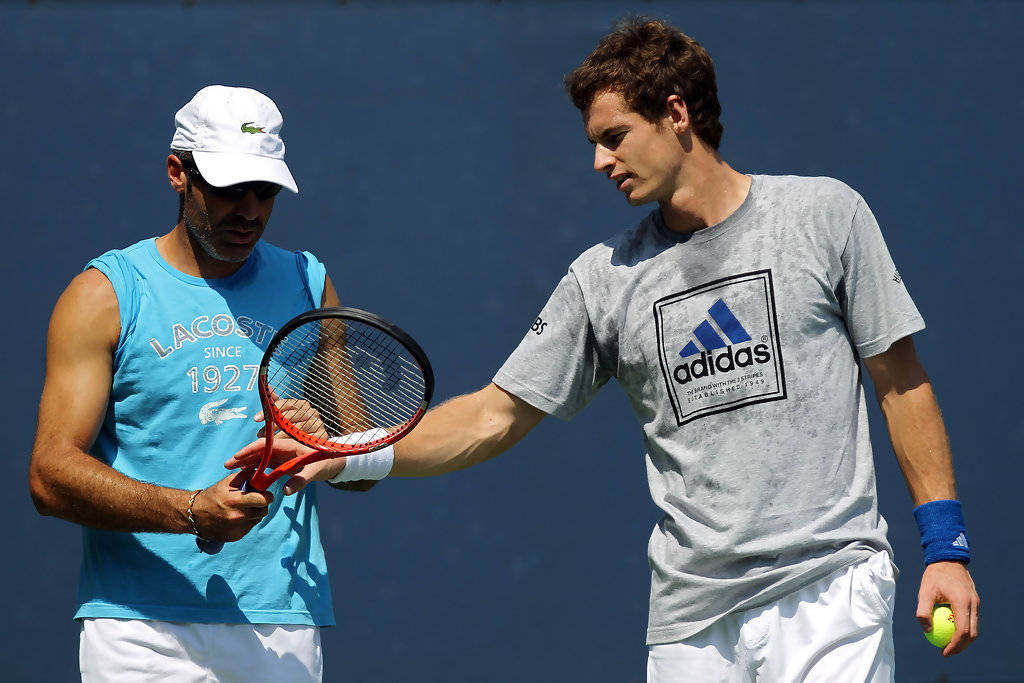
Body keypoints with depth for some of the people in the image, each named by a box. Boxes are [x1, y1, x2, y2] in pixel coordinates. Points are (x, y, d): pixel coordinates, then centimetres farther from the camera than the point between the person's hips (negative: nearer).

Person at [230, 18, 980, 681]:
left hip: (828, 588, -3)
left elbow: (902, 382, 4)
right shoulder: (605, 276, 8)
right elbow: (496, 415, 11)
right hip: (689, 618, 4)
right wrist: (347, 452, -1)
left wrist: (946, 546, -1)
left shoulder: (825, 214, 1)